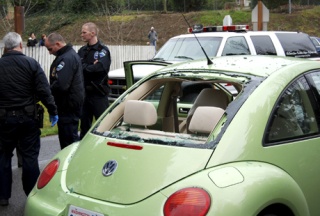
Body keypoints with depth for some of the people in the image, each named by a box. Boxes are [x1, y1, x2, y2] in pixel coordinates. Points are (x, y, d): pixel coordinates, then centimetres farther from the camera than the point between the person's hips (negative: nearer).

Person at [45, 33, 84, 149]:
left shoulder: (66, 59, -20)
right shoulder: (72, 54, 15)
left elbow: (61, 85, -28)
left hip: (68, 105, -11)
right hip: (72, 103, 11)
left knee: (68, 139, -7)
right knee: (71, 137, 18)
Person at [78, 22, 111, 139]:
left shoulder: (103, 50, -6)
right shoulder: (82, 50, 13)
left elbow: (101, 67, -22)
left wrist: (84, 67, -11)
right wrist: (90, 67, -13)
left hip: (98, 93, -6)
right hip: (84, 92, 6)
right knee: (84, 125, 15)